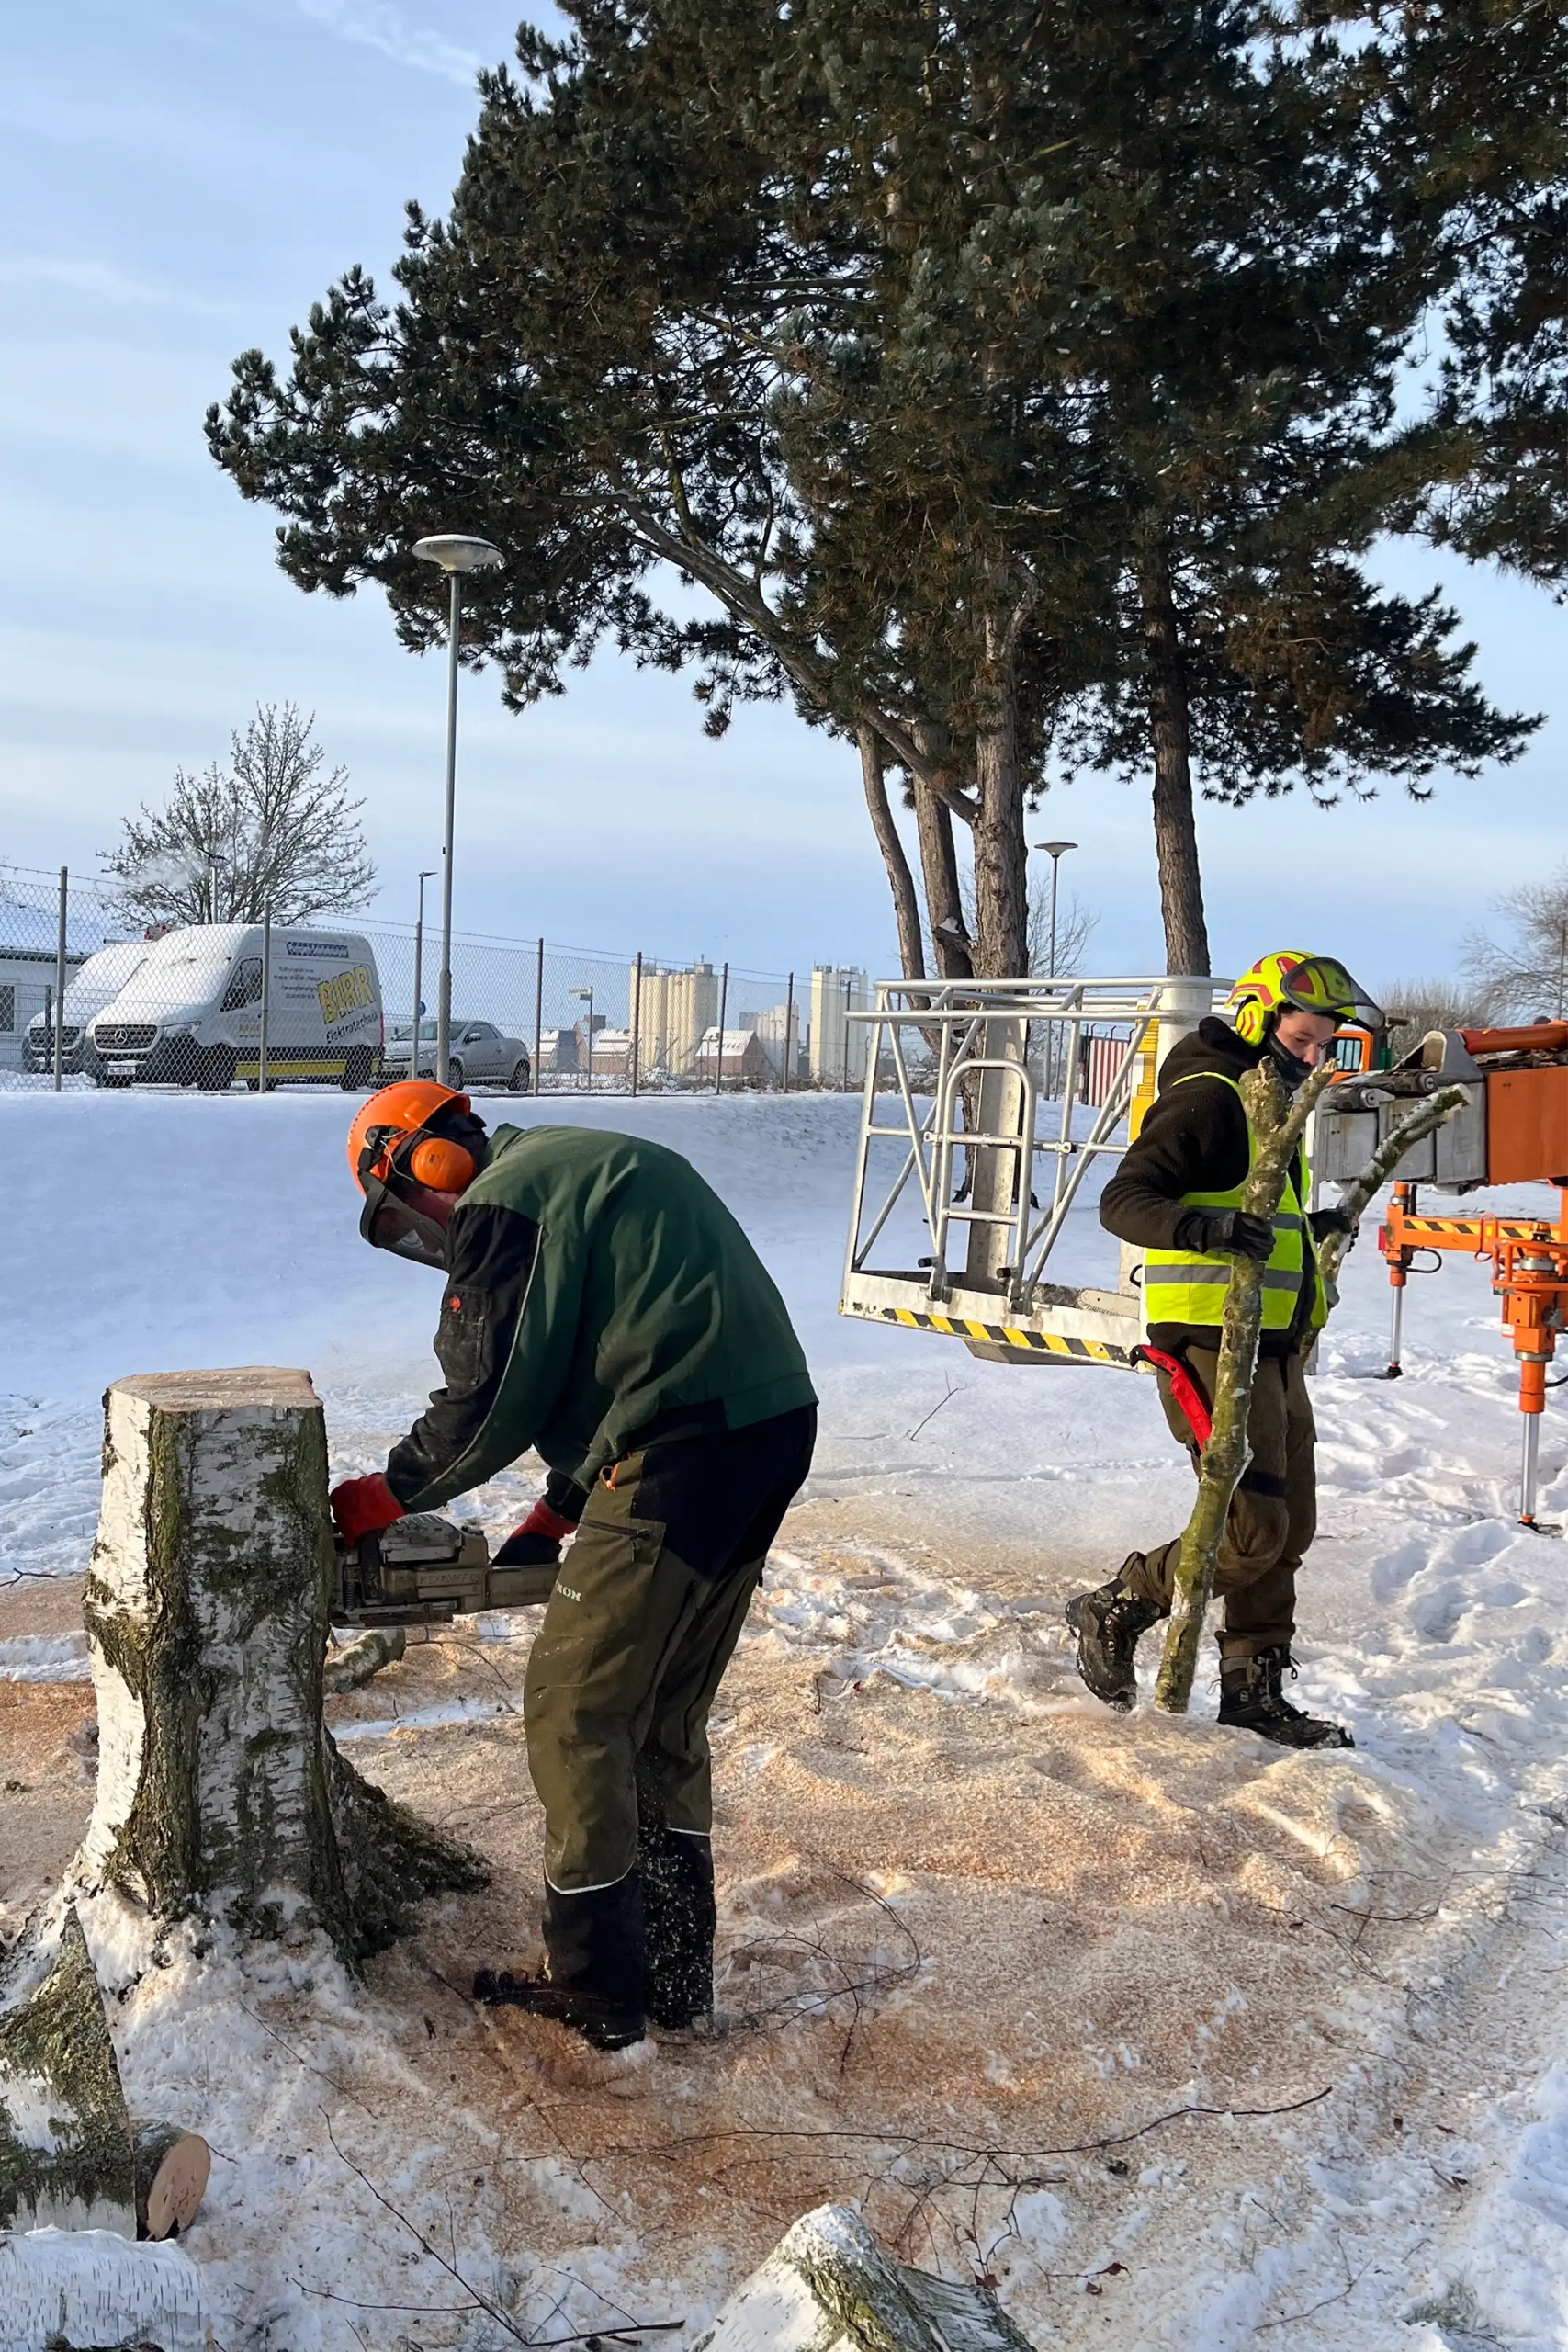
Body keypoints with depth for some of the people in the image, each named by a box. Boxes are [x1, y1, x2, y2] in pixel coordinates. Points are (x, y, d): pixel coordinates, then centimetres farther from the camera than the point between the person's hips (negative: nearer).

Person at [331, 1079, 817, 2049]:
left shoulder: (501, 1202, -4)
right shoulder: (597, 1168, 25)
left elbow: (488, 1399, -4)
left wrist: (389, 1494, 13)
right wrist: (556, 1514, 26)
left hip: (683, 1453, -10)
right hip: (775, 1427, 10)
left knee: (576, 1714, 3)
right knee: (664, 1717, 18)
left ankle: (598, 1993, 13)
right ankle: (678, 1970, 27)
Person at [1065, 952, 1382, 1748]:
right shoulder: (1205, 1098, -11)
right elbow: (1123, 1199, -21)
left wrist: (1309, 1229, 26)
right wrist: (1201, 1228, -36)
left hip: (1273, 1351, 10)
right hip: (1212, 1346, -10)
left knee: (1288, 1528, 10)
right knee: (1251, 1528, -13)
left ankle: (1253, 1690, 20)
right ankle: (1115, 1610, 7)